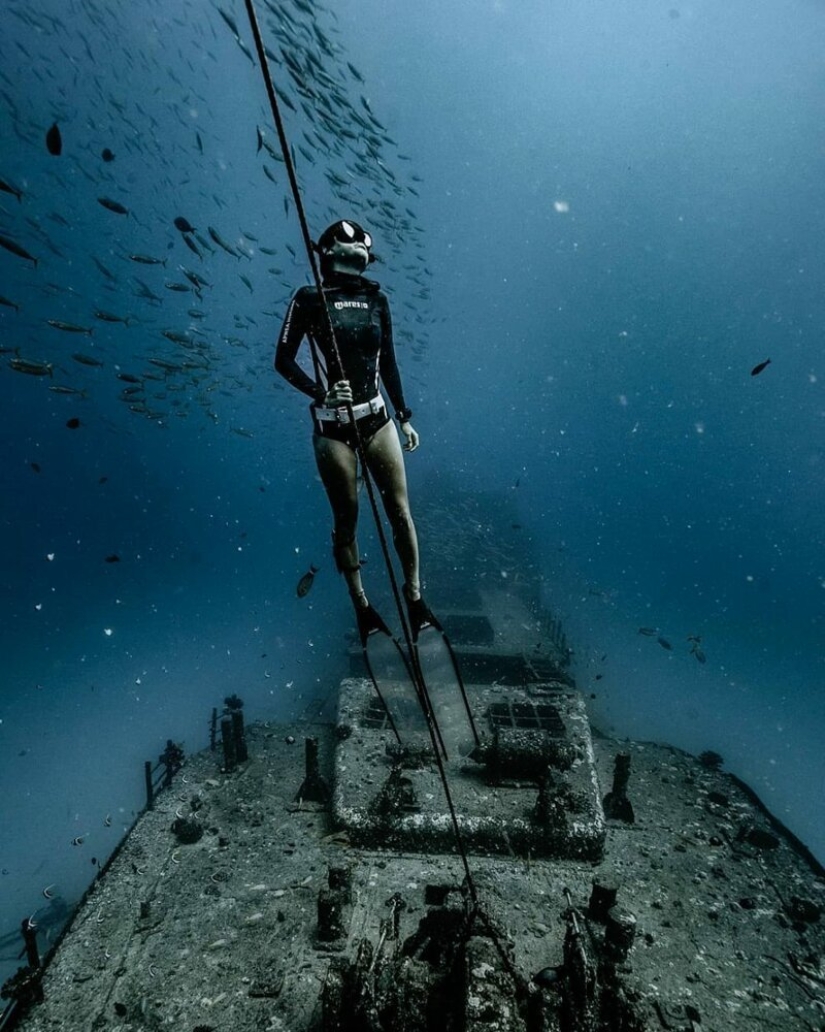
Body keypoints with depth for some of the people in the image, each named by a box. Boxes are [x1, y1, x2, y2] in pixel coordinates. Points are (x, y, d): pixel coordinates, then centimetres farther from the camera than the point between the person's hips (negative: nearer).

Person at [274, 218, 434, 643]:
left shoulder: (376, 299, 8)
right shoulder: (310, 299, -2)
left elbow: (388, 363, 13)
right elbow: (284, 360, -2)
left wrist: (404, 416, 12)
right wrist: (320, 392, -19)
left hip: (377, 420, 3)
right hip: (332, 428, -3)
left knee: (400, 511, 1)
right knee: (346, 520, 5)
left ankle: (414, 596, 16)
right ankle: (361, 605, 20)